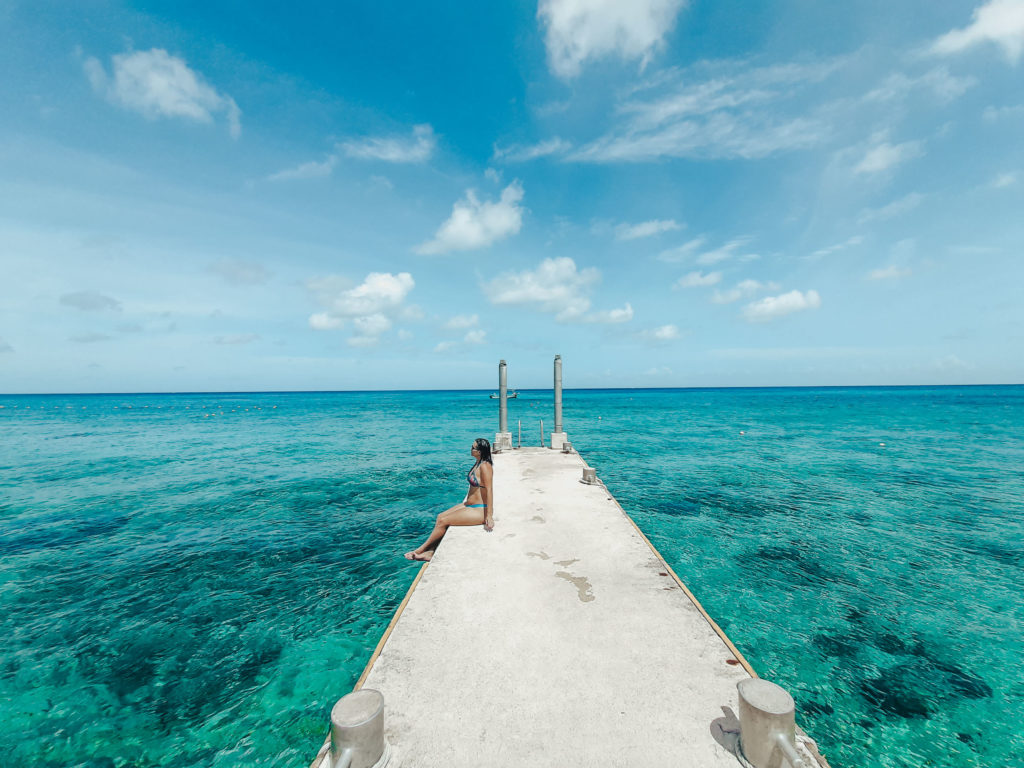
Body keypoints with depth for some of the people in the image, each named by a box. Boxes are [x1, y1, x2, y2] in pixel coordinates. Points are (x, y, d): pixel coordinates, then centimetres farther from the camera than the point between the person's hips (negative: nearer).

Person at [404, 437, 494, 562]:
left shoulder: (485, 466, -21)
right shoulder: (478, 463, 9)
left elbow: (489, 491, -25)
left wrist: (489, 516, -28)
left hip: (479, 510, -10)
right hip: (469, 505, 10)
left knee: (443, 521, -9)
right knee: (440, 517, 2)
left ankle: (420, 550, 7)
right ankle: (430, 552, 4)